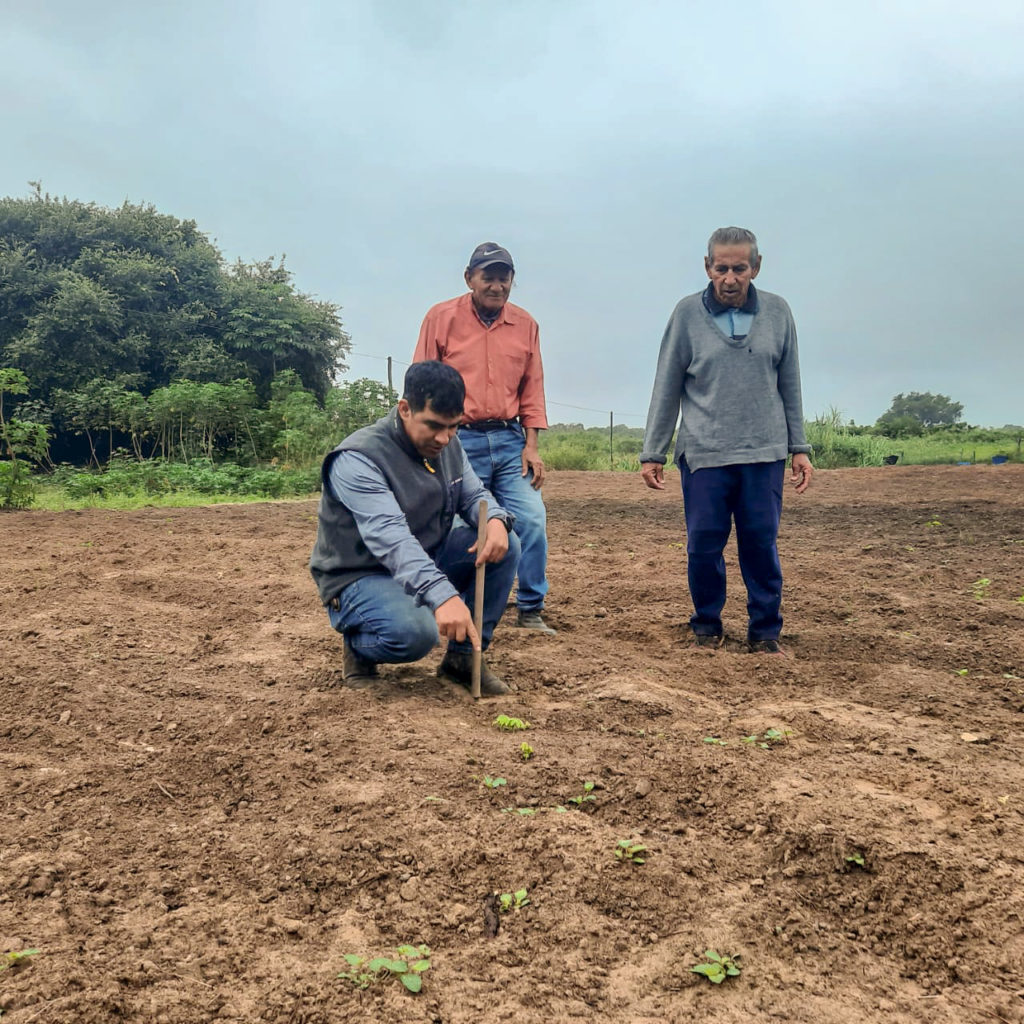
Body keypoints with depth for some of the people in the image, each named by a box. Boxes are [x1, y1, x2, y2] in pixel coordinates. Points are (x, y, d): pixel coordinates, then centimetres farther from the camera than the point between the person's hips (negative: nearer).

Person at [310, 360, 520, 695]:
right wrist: (442, 595, -52)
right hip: (360, 578, -7)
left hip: (426, 562, 7)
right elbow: (388, 536, -38)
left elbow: (473, 494, 7)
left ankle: (463, 655, -1)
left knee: (504, 545, -12)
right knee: (414, 631, -37)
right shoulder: (358, 459, -25)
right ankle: (358, 647, 0)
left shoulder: (447, 445, -1)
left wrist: (496, 519, -20)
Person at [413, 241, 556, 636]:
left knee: (533, 519, -5)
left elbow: (532, 390, 11)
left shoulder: (525, 324, 10)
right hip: (460, 440, -3)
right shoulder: (441, 317, 0)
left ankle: (530, 609, 11)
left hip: (509, 440, 3)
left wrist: (531, 445, 3)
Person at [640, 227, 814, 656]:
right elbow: (666, 389, 3)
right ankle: (707, 627, 20)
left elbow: (790, 386, 11)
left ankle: (765, 631, 17)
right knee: (704, 546, 2)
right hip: (703, 454, -1)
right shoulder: (687, 313, 1)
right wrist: (652, 453, 1)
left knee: (761, 544, 4)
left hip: (764, 453, 1)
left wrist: (799, 447, 7)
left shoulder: (777, 312, 6)